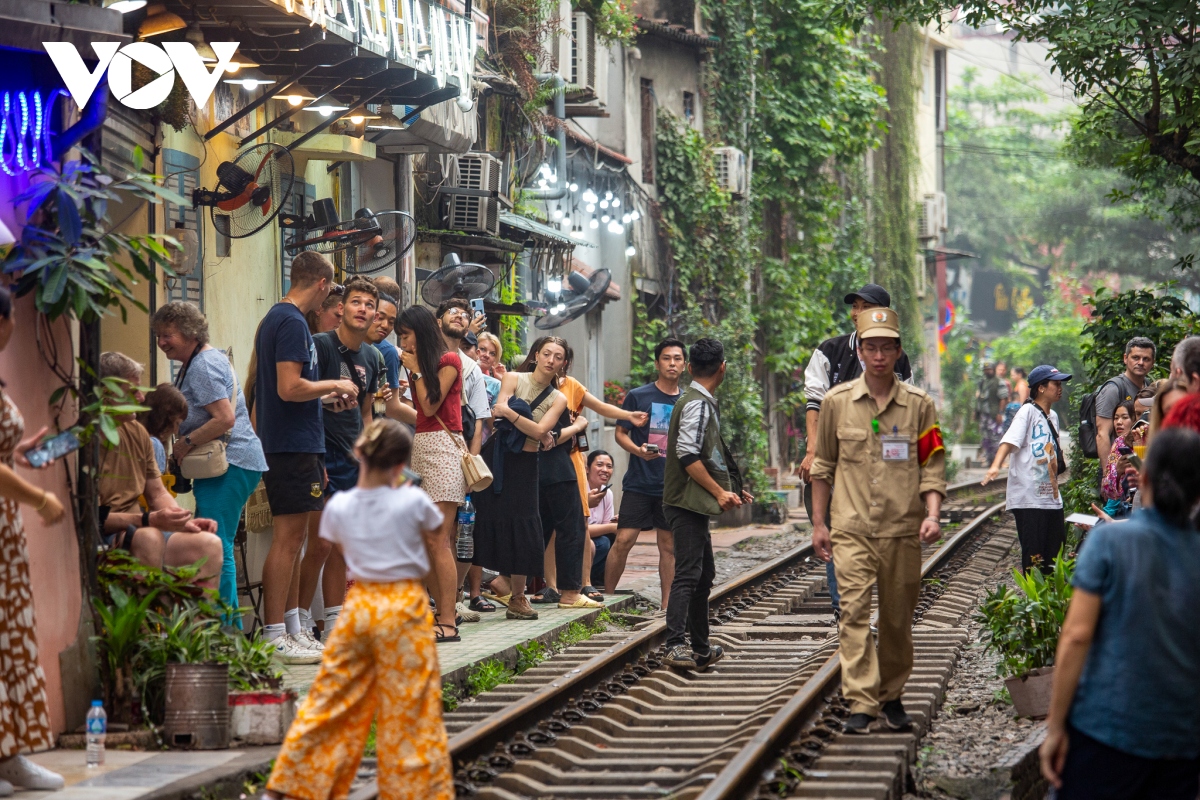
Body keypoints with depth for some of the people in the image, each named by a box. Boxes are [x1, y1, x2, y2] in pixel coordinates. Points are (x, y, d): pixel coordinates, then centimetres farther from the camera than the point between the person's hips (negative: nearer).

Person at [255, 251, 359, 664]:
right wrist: (334, 386, -10)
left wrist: (326, 394, 27)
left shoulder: (275, 318, 17)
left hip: (285, 443, 11)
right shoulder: (293, 323, -15)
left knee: (293, 537, 14)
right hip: (295, 445, -11)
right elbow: (290, 388, -23)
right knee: (288, 537, -9)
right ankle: (275, 638, -8)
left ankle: (292, 629, 19)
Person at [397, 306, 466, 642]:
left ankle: (448, 623, -16)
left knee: (439, 541, -14)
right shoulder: (419, 363, 19)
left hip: (442, 447, -9)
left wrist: (417, 370, -3)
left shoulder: (449, 360, -3)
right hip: (420, 446, 9)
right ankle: (443, 612, 5)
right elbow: (421, 412, 14)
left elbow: (430, 405, -9)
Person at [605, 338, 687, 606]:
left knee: (669, 546, 6)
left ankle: (667, 605, 11)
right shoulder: (638, 396, -1)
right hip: (639, 483, -3)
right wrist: (639, 451, -18)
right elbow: (620, 433, 1)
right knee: (624, 541, -8)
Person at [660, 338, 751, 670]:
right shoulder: (697, 404, -13)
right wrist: (719, 492, -17)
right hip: (688, 503, -11)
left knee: (704, 573, 15)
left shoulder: (701, 403, 18)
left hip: (694, 504, 11)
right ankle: (676, 645, -22)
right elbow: (687, 455, -21)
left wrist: (729, 490, 22)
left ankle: (700, 649, 21)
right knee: (688, 574, -16)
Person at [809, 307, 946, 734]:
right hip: (851, 528, -1)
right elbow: (823, 466, 12)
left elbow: (932, 467, 5)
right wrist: (818, 523, 10)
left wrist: (932, 515, -10)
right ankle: (861, 704, -16)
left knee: (898, 618, 8)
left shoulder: (919, 405, 4)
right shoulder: (837, 402, 4)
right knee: (854, 611, -13)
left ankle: (892, 698, 23)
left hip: (903, 530, 1)